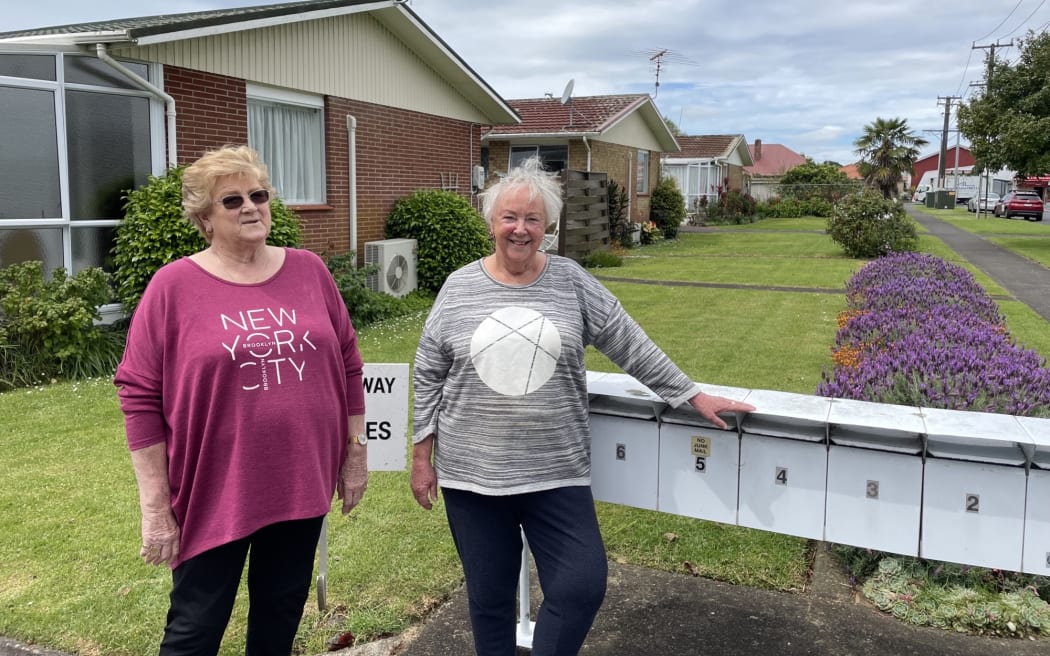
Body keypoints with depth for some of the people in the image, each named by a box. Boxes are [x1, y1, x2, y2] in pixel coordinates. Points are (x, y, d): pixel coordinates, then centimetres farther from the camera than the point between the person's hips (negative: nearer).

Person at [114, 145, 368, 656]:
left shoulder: (309, 271, 2)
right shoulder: (174, 286, -8)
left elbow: (347, 364, 8)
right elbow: (140, 397, -8)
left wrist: (355, 452, 8)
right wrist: (155, 505, -9)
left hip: (302, 484, 4)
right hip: (215, 494, -3)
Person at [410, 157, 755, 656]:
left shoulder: (571, 282, 0)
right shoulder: (459, 288, 0)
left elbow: (632, 347, 3)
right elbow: (429, 377, 4)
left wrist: (693, 396, 3)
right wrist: (422, 457, 3)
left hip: (556, 473, 0)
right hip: (471, 474, 0)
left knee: (581, 586, 0)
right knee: (488, 596, 12)